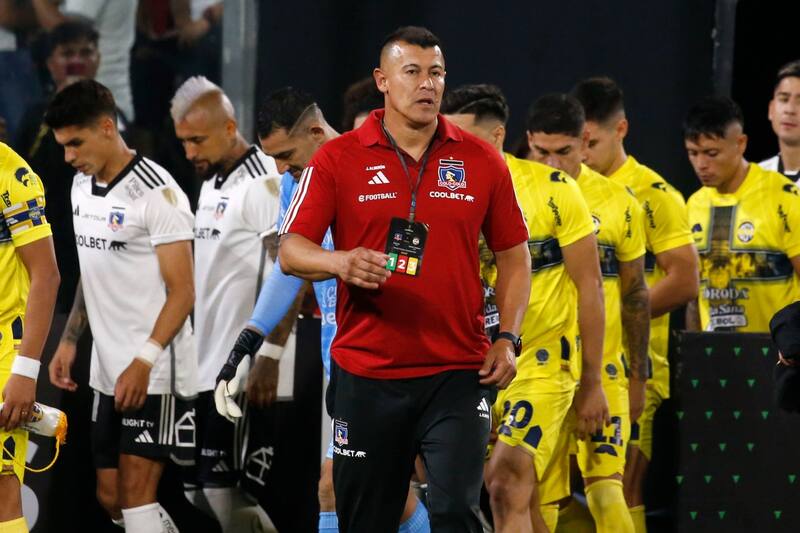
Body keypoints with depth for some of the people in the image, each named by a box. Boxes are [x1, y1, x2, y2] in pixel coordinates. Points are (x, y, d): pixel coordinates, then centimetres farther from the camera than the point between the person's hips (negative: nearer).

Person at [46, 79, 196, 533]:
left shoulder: (157, 193, -14)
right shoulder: (82, 187, 11)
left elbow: (182, 291, -15)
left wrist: (144, 361, -22)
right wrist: (69, 340, 12)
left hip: (153, 376, -8)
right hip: (107, 373, 8)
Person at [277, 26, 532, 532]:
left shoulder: (482, 161, 5)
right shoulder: (337, 159, 1)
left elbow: (514, 256, 12)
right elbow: (291, 251, -4)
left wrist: (508, 338, -1)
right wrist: (339, 263, -25)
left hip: (458, 375, 0)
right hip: (365, 373, 0)